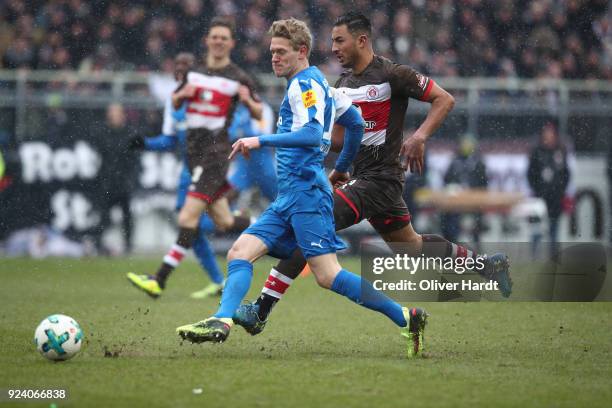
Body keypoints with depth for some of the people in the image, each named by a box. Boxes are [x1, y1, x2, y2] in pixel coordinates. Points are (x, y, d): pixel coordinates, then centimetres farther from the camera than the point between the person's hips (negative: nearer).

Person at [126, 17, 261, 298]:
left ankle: (159, 281, -18)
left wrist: (248, 101, -18)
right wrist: (183, 94, 0)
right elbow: (174, 103, 23)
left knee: (188, 218, -15)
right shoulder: (195, 73, 12)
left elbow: (258, 114, 4)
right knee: (223, 223, 11)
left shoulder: (238, 78, -4)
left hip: (216, 154, -7)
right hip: (194, 152, 7)